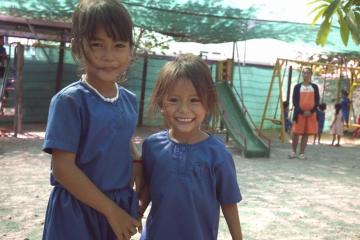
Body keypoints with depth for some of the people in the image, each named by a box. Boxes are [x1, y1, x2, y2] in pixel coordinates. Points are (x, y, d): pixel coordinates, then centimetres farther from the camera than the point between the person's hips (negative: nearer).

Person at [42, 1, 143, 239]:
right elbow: (62, 168, -19)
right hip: (77, 209, -5)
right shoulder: (70, 100, -17)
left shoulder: (129, 100, 0)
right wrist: (110, 210, -15)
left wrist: (138, 163, -3)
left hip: (120, 205, 6)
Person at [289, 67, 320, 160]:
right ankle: (293, 151, 15)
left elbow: (317, 101, 3)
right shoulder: (297, 87, 1)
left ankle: (302, 153, 9)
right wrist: (302, 112, -14)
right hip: (299, 113, -2)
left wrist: (311, 111, -11)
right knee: (296, 133, 0)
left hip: (311, 113, 2)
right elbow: (294, 101, -4)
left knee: (306, 134, 3)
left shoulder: (314, 87, 6)